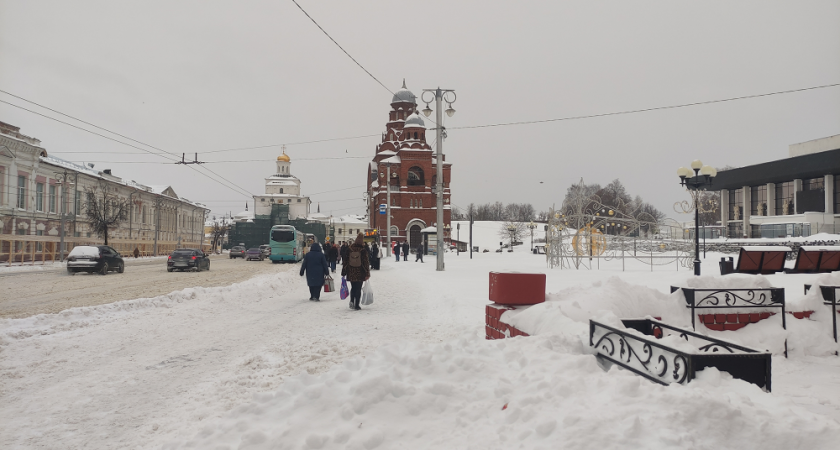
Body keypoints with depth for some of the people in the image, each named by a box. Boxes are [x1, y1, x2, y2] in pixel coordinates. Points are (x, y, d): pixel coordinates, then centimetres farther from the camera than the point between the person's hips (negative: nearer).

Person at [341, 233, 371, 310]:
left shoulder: (349, 249, 0)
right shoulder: (363, 250, -7)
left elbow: (345, 261, 4)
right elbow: (366, 263, -6)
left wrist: (343, 272, 10)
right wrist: (367, 274, -1)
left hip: (351, 274, 2)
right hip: (360, 274, -2)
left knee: (353, 288, 18)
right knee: (358, 289, 5)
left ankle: (352, 301, -1)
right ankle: (356, 305, 4)